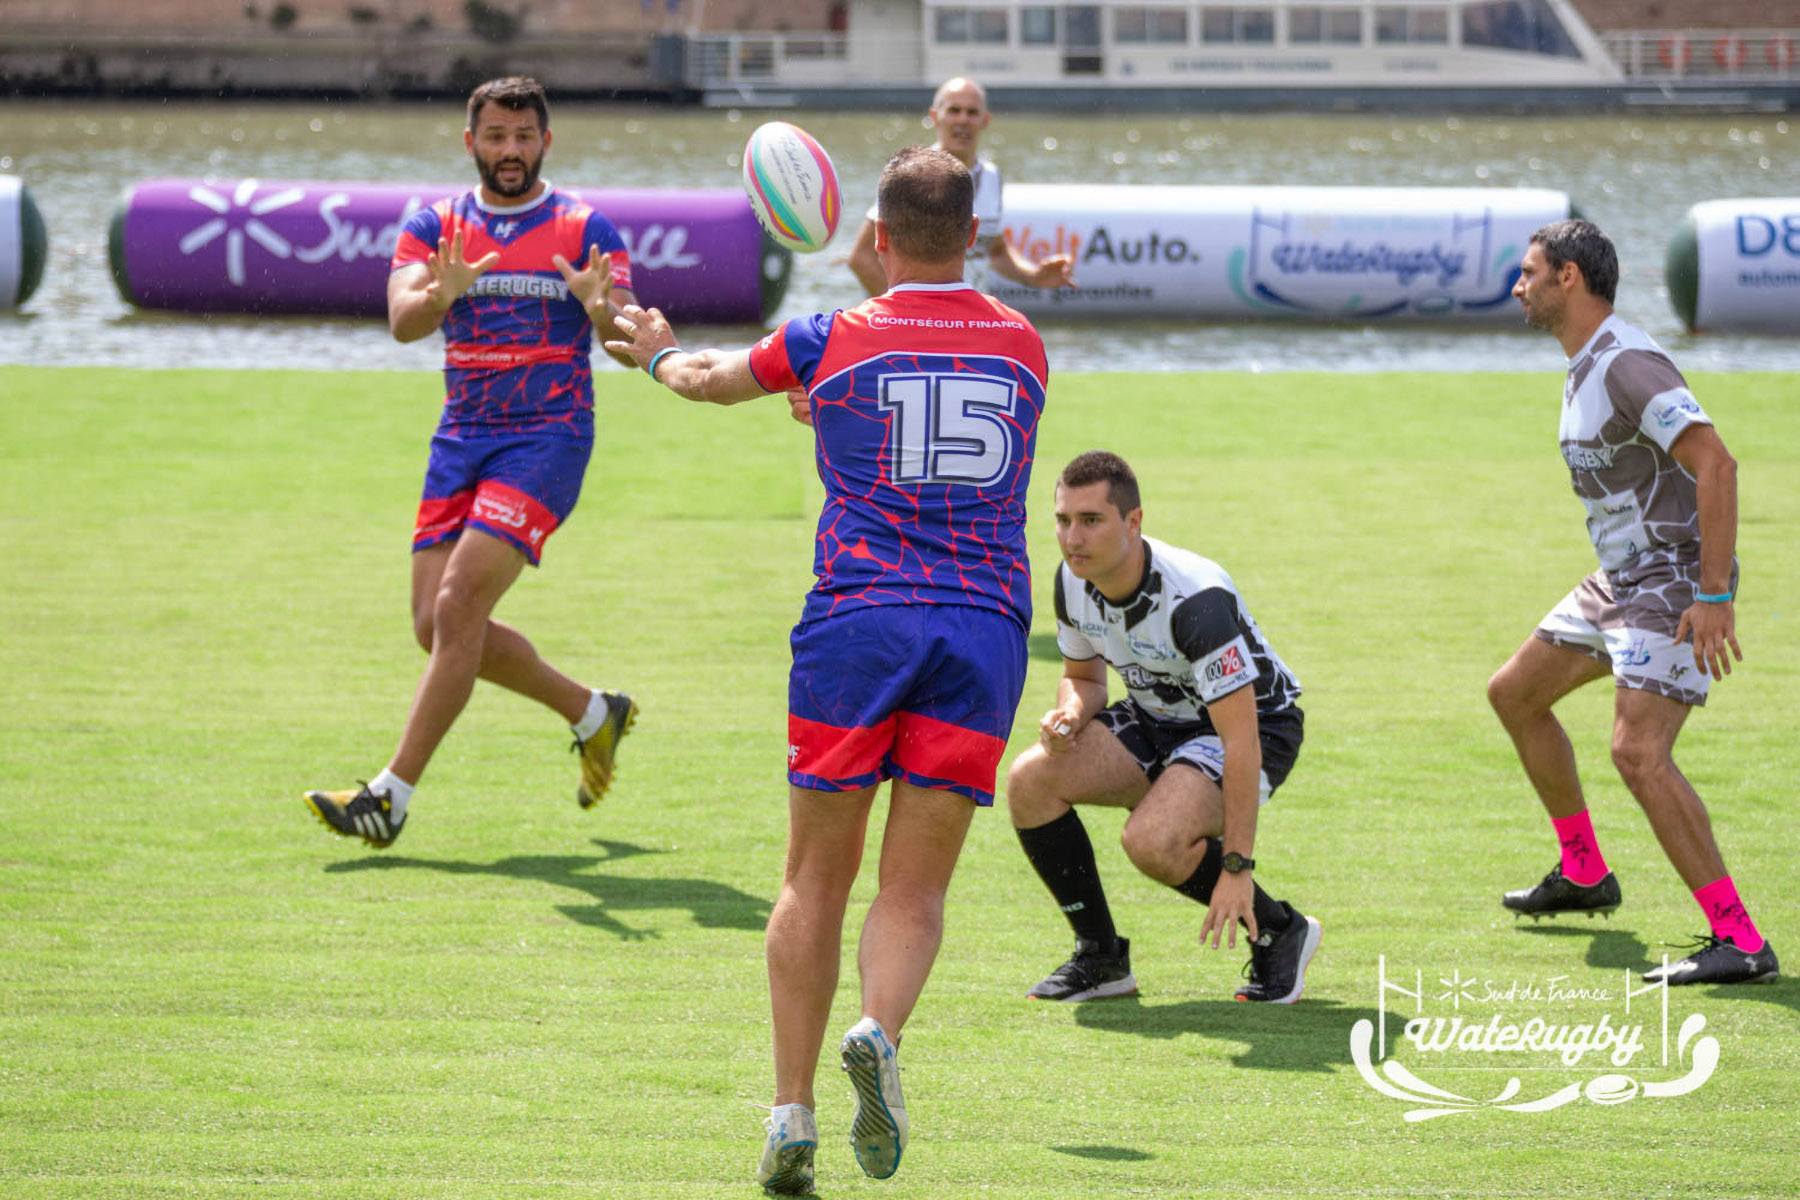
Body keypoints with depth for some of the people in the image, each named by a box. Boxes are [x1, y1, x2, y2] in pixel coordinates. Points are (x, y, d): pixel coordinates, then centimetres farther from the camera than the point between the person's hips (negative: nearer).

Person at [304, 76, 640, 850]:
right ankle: (592, 713, 25)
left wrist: (601, 307, -35)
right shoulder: (436, 228, 6)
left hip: (548, 438, -5)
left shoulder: (585, 229, 0)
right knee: (436, 626, 4)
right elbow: (402, 321, -10)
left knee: (459, 606, -16)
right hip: (462, 439, 5)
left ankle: (391, 796, -13)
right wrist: (438, 296, -33)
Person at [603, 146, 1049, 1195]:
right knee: (916, 889, 3)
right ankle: (879, 1035, -26)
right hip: (985, 630, 1)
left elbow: (712, 379, 22)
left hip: (855, 625, -1)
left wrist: (660, 354, 44)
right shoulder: (1025, 347, 10)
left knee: (817, 879, 9)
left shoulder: (830, 342, 2)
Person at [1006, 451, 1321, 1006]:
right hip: (1156, 717, 7)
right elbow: (1083, 675, 9)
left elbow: (1242, 740, -33)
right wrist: (1068, 715, -18)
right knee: (1031, 780, -16)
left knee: (1152, 839, -33)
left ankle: (1279, 931, -5)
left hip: (1259, 724, -7)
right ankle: (1100, 957, -1)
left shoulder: (1196, 599, -33)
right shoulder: (1073, 580, -11)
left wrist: (1237, 867, -34)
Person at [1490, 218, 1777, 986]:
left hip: (1675, 584, -11)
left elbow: (1715, 463, -29)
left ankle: (1738, 941, -22)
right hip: (1620, 579, 11)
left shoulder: (1628, 365, -21)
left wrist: (1714, 596, -31)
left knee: (1638, 752, -22)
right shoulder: (1586, 367, 12)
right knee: (1514, 695, 20)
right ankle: (1584, 873, 32)